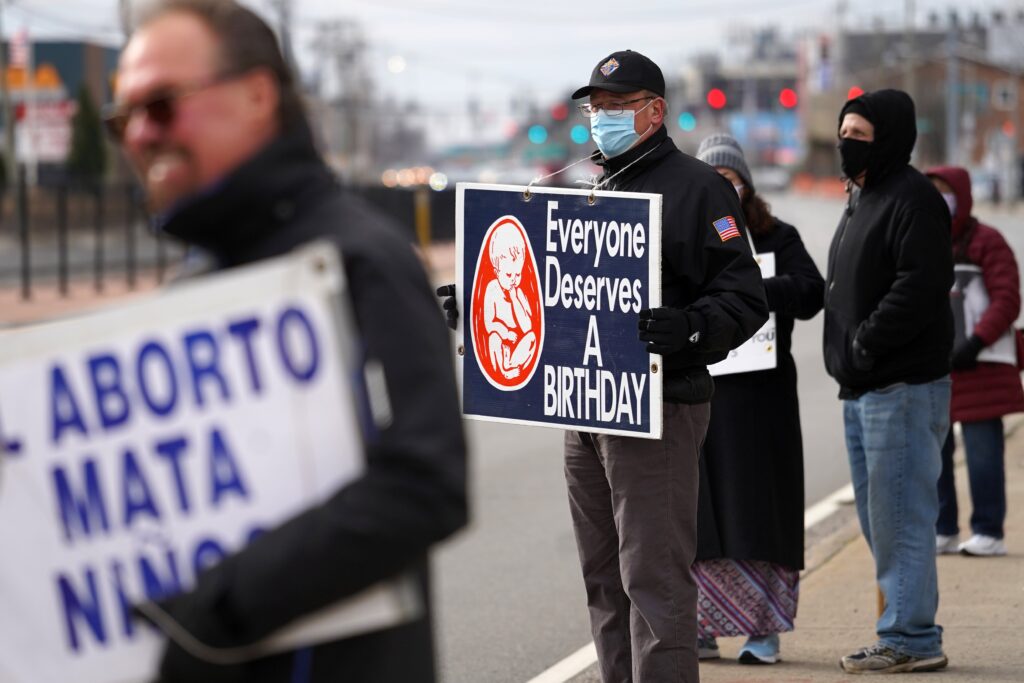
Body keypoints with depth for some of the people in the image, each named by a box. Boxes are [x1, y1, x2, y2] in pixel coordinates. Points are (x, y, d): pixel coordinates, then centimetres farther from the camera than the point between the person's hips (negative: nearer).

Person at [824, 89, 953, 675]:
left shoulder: (913, 199, -13)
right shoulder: (862, 198, 18)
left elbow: (919, 287, -24)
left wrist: (865, 343, -18)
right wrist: (849, 356, 12)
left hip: (904, 386, -10)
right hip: (864, 388, 11)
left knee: (900, 515, -7)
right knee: (878, 516, 14)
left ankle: (911, 638, -2)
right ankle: (912, 632, 21)